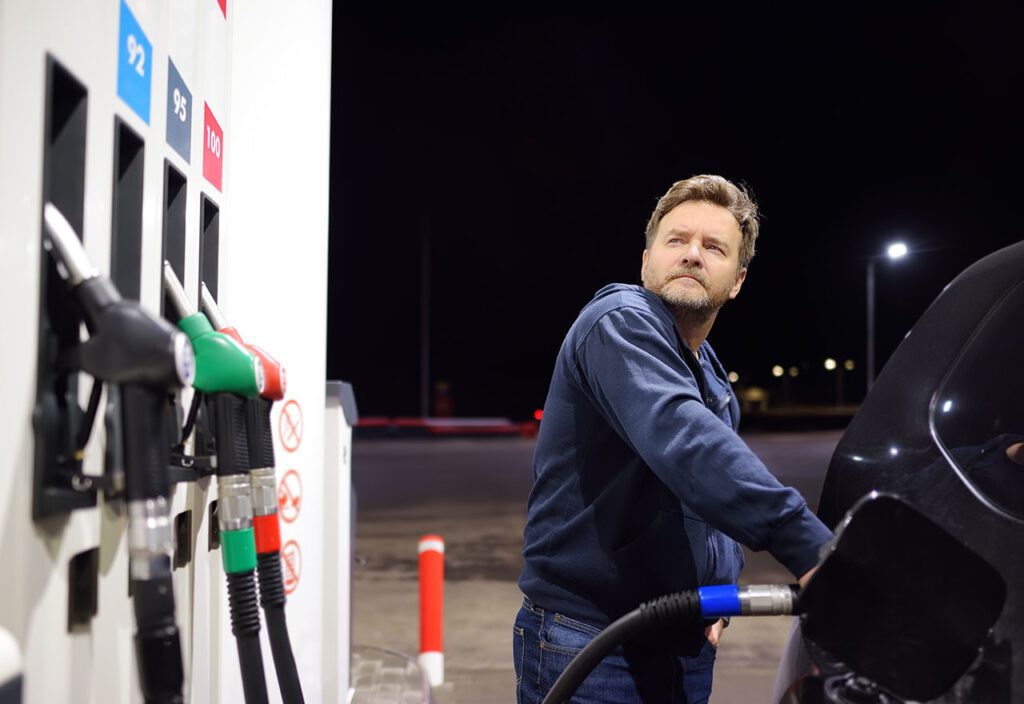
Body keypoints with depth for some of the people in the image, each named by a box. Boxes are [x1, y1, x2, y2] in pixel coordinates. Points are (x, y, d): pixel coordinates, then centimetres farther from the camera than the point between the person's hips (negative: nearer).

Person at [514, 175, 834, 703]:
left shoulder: (711, 374, 12)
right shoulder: (619, 321, -16)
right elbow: (679, 438, -33)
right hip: (586, 647, -8)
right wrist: (806, 544, -42)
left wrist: (722, 586, 2)